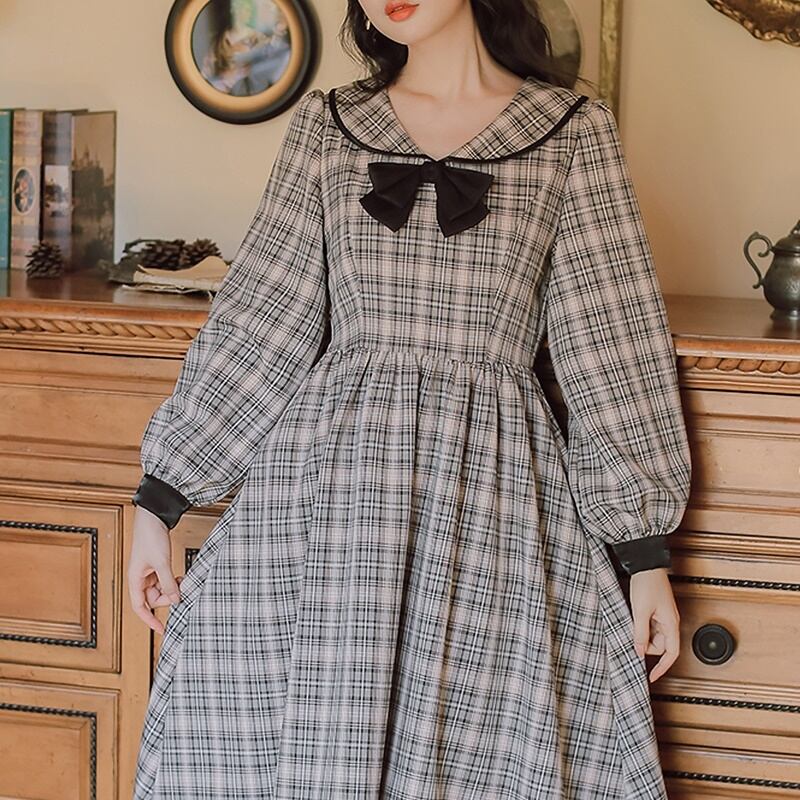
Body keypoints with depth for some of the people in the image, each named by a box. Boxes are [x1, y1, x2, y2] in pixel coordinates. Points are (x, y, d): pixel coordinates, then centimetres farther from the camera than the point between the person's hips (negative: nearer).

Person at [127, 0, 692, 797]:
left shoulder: (574, 132, 6)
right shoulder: (325, 125, 11)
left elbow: (613, 344, 4)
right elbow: (257, 321, 10)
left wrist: (644, 550, 1)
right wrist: (158, 498, 6)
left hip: (495, 487, -1)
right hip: (327, 475, 2)